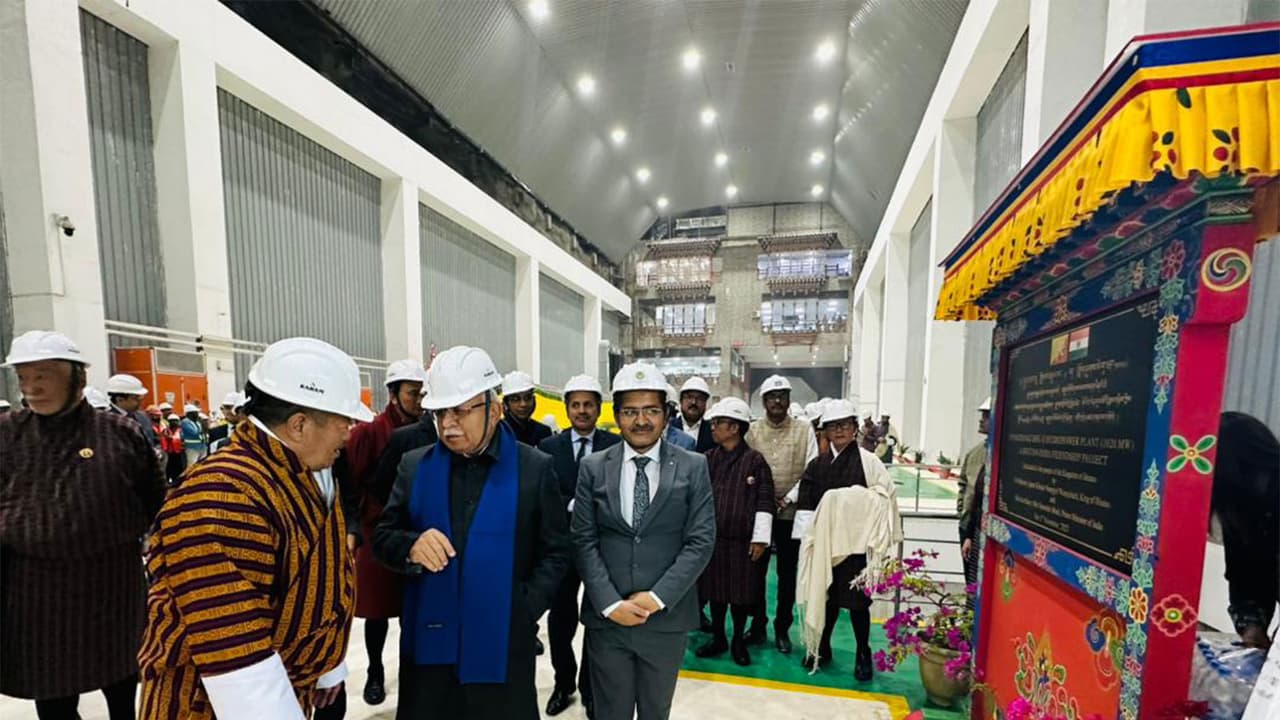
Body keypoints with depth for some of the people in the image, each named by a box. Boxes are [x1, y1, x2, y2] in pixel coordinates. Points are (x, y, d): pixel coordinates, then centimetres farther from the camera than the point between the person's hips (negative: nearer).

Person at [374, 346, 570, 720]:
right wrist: (411, 546, -16)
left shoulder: (535, 468, -7)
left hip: (502, 646, -2)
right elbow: (383, 536, 4)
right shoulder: (414, 465, 1)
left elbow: (556, 551, -3)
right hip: (429, 643, 3)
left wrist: (524, 609, -12)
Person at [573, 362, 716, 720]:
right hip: (606, 618, 0)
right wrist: (610, 603, -11)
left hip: (667, 618, 0)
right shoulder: (593, 467, -1)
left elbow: (701, 541, -8)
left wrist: (657, 597, -13)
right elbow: (584, 541, -3)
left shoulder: (693, 467, -4)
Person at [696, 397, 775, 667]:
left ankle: (738, 641, 31)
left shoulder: (755, 460, -9)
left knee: (742, 592, 11)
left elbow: (765, 501, -7)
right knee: (715, 589, 14)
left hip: (742, 539, -3)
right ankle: (718, 638, 33)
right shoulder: (708, 459, 3)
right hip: (712, 537, 3)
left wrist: (760, 538, -9)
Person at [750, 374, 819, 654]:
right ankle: (758, 624, 28)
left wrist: (788, 498, -12)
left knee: (788, 573, 11)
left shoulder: (804, 429, 0)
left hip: (791, 513, 0)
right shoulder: (752, 430, 1)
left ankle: (782, 628, 27)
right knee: (756, 570, 11)